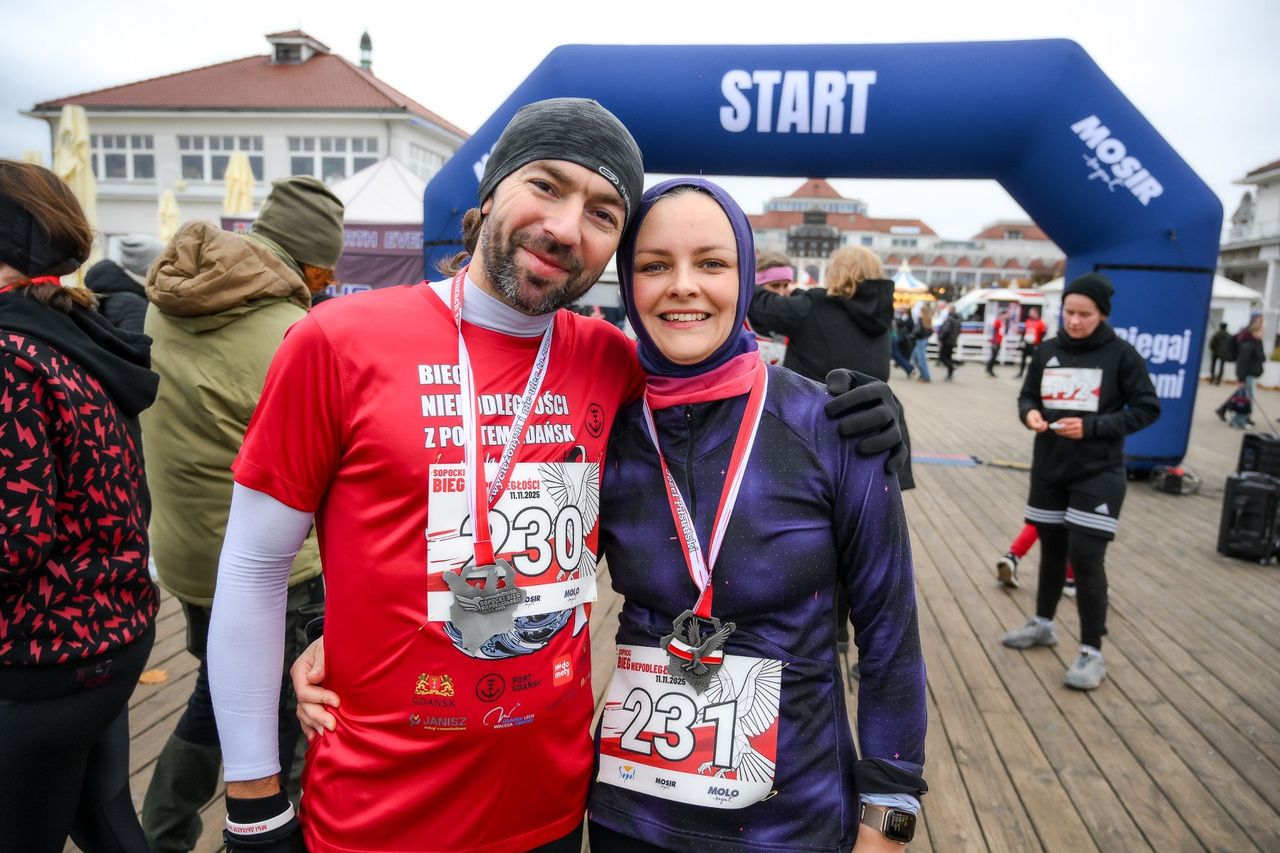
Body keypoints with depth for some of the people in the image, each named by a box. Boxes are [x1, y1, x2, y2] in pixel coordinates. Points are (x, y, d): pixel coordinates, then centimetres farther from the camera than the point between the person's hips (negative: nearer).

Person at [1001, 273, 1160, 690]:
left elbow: (1146, 408, -6)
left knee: (1086, 559, -6)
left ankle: (1092, 652, 8)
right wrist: (1030, 414, -12)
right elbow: (1027, 395, 11)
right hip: (1049, 469, 4)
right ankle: (1042, 624, 37)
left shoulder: (1121, 354, -9)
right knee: (1051, 550, 18)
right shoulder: (1048, 351, 2)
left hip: (1098, 473, -4)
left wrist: (1092, 427, -18)